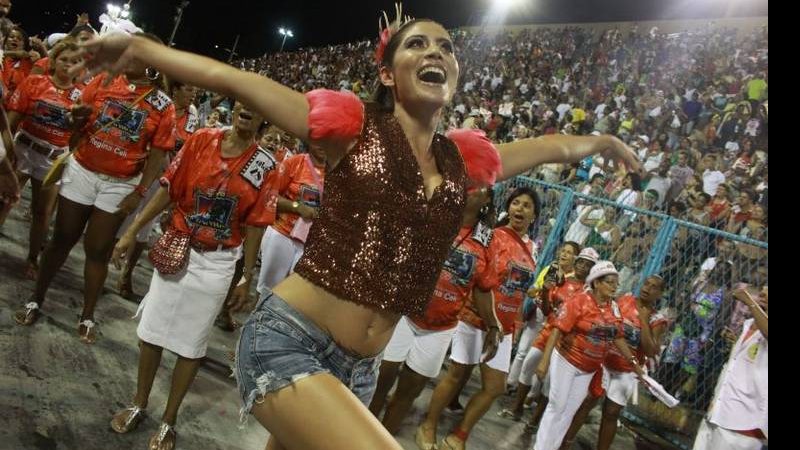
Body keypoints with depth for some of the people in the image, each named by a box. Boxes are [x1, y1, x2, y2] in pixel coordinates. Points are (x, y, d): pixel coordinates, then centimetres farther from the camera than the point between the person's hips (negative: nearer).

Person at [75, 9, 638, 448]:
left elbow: (550, 146, 25)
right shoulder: (355, 125, -5)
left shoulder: (461, 159, 9)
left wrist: (603, 140, 37)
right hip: (287, 341, -5)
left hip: (358, 368, 6)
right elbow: (232, 79, -3)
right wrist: (140, 47, -3)